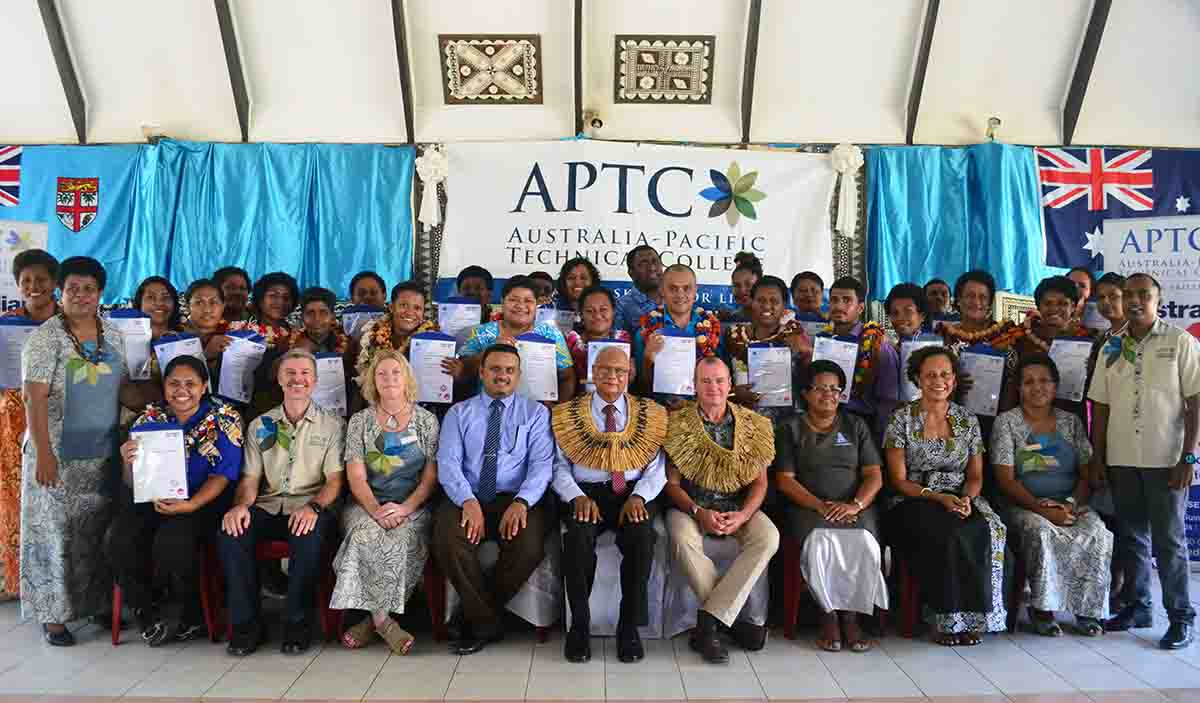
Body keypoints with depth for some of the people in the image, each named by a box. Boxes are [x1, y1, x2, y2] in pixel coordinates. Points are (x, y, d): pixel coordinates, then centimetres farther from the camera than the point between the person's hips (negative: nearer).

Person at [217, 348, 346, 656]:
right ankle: (246, 622, -11)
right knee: (229, 533, -26)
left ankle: (297, 621, -16)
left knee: (309, 536, -36)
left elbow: (335, 479, -2)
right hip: (268, 506, 3)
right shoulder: (260, 425, 17)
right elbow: (250, 479, 12)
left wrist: (314, 506, -22)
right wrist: (241, 504, -11)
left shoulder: (332, 425, 7)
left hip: (311, 506, -3)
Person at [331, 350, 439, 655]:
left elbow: (431, 476, 1)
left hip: (413, 506, -1)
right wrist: (376, 510, -17)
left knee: (401, 540, -31)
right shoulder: (360, 421, 9)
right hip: (367, 505, 1)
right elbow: (356, 477, 1)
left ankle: (372, 618, -12)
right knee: (366, 536, -31)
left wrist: (405, 508, -15)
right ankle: (383, 619, -16)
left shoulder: (427, 420, 6)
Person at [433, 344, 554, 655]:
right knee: (447, 539, -30)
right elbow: (448, 463, 0)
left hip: (515, 500, -1)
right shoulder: (459, 413, 13)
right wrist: (469, 501, -19)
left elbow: (541, 464, -2)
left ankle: (478, 617, 0)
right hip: (467, 498, 1)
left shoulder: (536, 413, 11)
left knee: (529, 545, -30)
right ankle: (486, 621, -5)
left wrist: (521, 502, -21)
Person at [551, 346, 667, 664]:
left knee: (641, 537, -30)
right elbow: (560, 468, 5)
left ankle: (629, 626, -12)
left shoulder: (650, 415, 11)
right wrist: (577, 497, -13)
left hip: (634, 495, 1)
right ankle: (579, 625, -12)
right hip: (586, 493, 0)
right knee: (579, 536, -31)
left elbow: (656, 469, 6)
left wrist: (638, 497, -12)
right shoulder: (568, 414, 10)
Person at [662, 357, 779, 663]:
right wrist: (698, 512, -19)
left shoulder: (753, 425, 4)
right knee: (683, 539, -35)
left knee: (769, 537, -28)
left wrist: (743, 515, -15)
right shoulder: (678, 424, -2)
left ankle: (706, 623, -23)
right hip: (690, 506, -2)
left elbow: (760, 481, 4)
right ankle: (732, 620, -17)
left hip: (739, 507, 2)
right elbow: (672, 483, -2)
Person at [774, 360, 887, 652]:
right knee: (821, 544, -32)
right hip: (808, 507, -1)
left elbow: (874, 475, 7)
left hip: (855, 507, 2)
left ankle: (851, 616, -8)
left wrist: (855, 504, -13)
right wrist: (820, 506, -15)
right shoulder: (790, 429, 10)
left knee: (864, 546, -29)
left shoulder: (856, 426, 16)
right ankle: (828, 614, -11)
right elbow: (784, 479, 0)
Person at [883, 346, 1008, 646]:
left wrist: (967, 498, -10)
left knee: (986, 531, -28)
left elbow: (975, 475, 12)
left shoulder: (968, 420, 11)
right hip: (914, 503, -3)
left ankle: (971, 617, -16)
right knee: (950, 534, -32)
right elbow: (899, 481, -4)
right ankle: (947, 619, -17)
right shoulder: (902, 419, -1)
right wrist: (939, 498, -16)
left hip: (961, 500, 3)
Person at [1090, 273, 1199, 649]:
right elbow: (1100, 406, 10)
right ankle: (1137, 606, 24)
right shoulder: (1111, 349, 8)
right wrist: (1097, 457, 6)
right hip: (1121, 460, 4)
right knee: (1132, 537, 12)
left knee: (1169, 540, 2)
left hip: (1166, 460, -3)